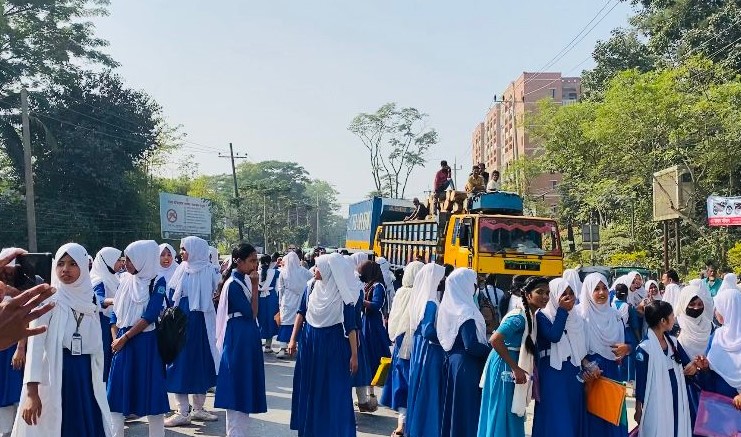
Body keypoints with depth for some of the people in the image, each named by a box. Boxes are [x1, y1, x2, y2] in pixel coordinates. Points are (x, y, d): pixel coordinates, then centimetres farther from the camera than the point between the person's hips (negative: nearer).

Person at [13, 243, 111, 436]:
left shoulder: (90, 299, 7)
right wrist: (31, 391, -20)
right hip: (55, 375, -4)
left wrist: (99, 380, 11)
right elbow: (35, 344, -12)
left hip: (85, 375, 4)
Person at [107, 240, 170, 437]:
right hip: (122, 342, 5)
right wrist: (115, 338, -3)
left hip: (146, 342, -5)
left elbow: (150, 316, -13)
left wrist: (124, 337, -13)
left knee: (151, 392, 1)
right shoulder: (126, 280, 9)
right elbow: (115, 312, 10)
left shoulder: (157, 281, -6)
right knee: (117, 391, 6)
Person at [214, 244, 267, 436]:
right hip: (238, 339, -9)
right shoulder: (234, 284, -18)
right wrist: (255, 287, -16)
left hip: (247, 339, 9)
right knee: (238, 385, -1)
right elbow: (251, 313, -17)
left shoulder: (244, 280, 9)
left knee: (244, 384, 16)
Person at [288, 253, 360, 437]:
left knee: (333, 389, 2)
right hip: (309, 341, 4)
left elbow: (350, 325, -12)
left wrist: (354, 355, -13)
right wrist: (293, 339, 4)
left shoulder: (342, 294, -14)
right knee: (308, 386, 13)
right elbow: (301, 313, 8)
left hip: (333, 344, -4)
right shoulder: (311, 287, -2)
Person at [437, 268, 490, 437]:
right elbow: (471, 346, -26)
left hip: (452, 361, 8)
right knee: (468, 408, 2)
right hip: (467, 366, -8)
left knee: (454, 405, 17)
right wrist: (493, 350, -10)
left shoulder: (448, 307, 5)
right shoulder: (465, 311, -20)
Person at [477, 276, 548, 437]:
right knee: (503, 414, 1)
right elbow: (495, 340, -32)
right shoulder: (519, 316, -23)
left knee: (512, 414, 19)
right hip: (505, 367, -9)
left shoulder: (531, 315, 6)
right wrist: (515, 368, -27)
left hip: (512, 366, 9)